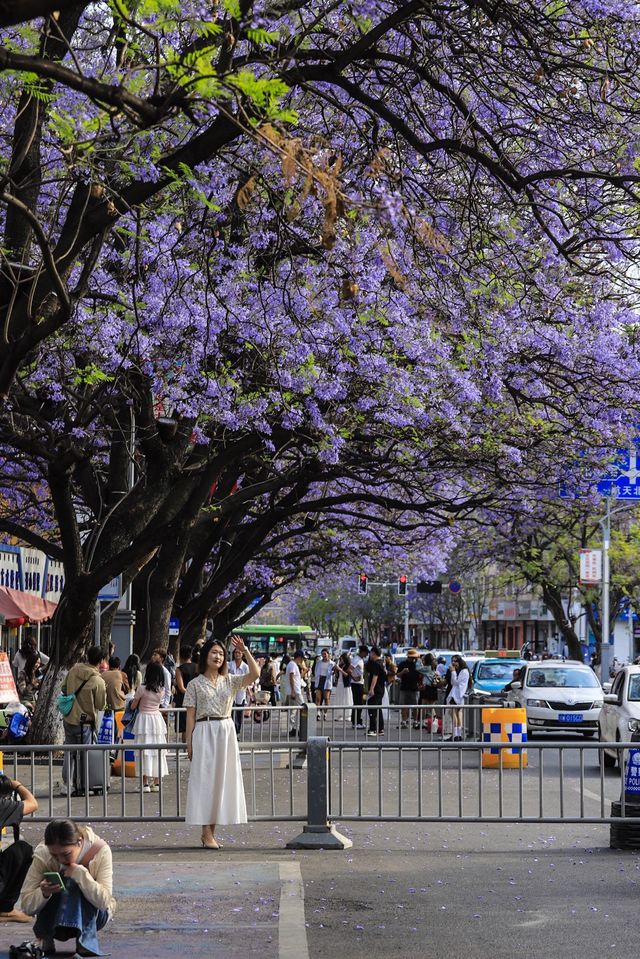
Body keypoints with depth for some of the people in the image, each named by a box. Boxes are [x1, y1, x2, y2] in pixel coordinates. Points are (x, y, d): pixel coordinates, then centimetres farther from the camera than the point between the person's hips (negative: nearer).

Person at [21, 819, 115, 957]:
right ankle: (46, 938, -14)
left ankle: (86, 940, -30)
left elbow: (104, 901, -29)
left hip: (92, 915, -1)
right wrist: (43, 893, -41)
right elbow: (27, 906, -20)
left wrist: (80, 873, -39)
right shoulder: (42, 855, -20)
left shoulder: (100, 850, -22)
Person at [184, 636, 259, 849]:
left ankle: (210, 832, 12)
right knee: (205, 779, -5)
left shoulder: (230, 681, 10)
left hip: (226, 733, 4)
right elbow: (191, 716, 0)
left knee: (222, 779, 4)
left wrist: (244, 651, -10)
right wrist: (189, 743, -5)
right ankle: (207, 834, -5)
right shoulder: (195, 684, 2)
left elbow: (255, 674, -4)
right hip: (204, 733, -4)